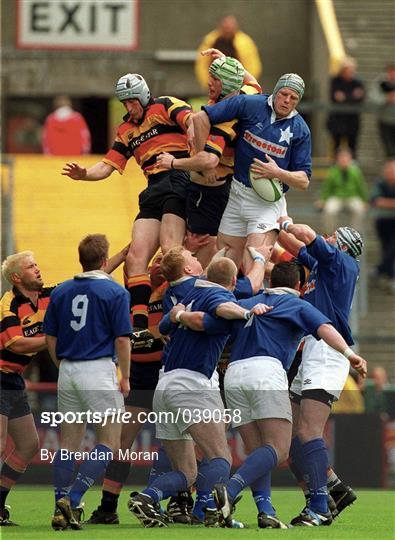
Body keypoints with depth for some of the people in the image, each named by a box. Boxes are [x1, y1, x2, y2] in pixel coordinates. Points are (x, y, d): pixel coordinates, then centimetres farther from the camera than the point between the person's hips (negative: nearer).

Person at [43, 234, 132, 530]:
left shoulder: (60, 292, 9)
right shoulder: (115, 292, -5)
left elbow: (50, 338, 10)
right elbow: (122, 339, -8)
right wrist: (125, 378, 1)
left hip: (68, 372, 5)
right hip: (99, 370, -5)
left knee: (68, 443, 11)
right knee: (109, 443, 0)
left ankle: (62, 508, 6)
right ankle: (72, 499, -16)